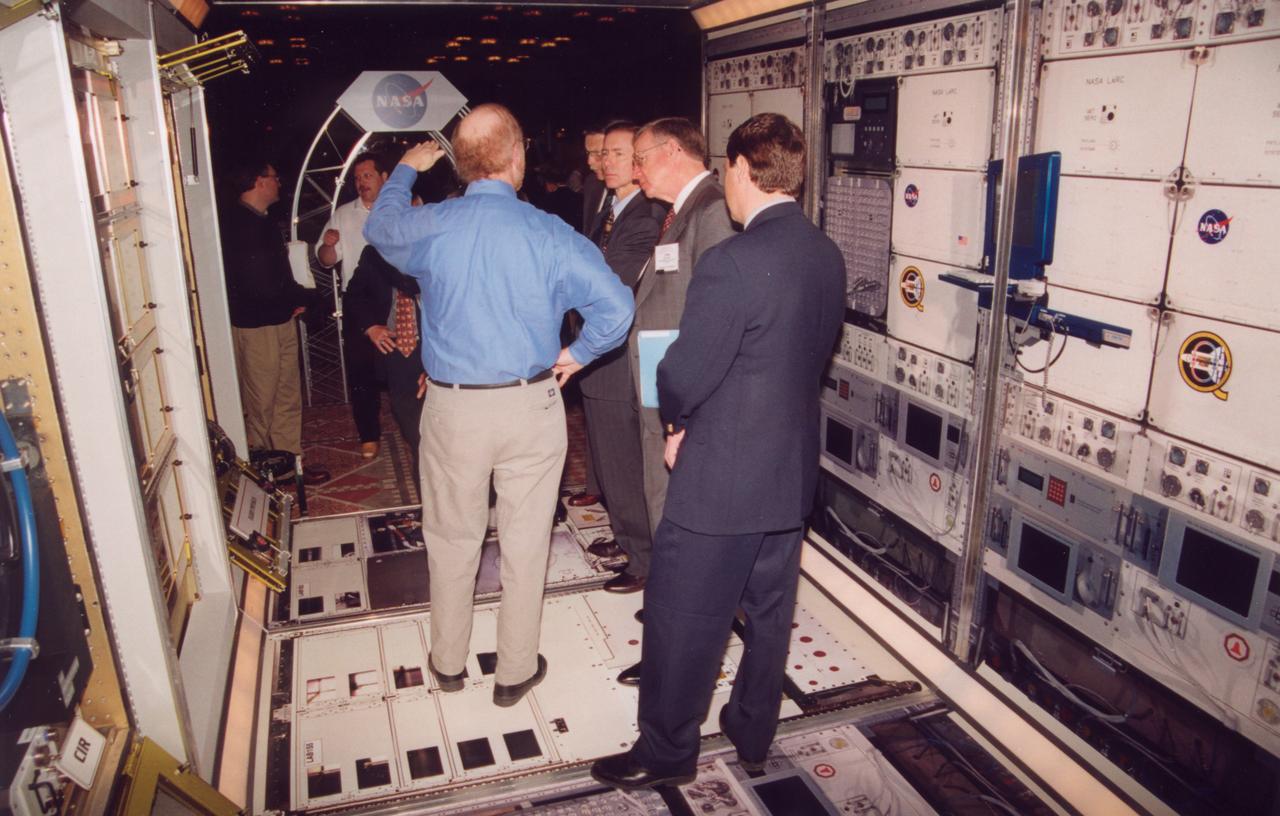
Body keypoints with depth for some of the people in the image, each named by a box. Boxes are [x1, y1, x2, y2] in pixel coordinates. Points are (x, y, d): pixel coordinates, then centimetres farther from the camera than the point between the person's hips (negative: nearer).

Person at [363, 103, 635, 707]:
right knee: (525, 543, 13)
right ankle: (515, 671, 27)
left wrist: (405, 169, 34)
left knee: (451, 539, 19)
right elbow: (616, 308, -16)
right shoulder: (549, 234, -12)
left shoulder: (428, 227, -6)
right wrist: (576, 354, 1)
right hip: (530, 407, -1)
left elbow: (379, 228, 18)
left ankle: (448, 662, 36)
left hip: (451, 408, 2)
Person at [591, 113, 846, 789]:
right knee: (769, 612, 21)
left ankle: (666, 752, 29)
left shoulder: (731, 263, -24)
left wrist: (677, 421, 4)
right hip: (793, 472, 8)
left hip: (721, 479, -8)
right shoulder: (828, 257, 2)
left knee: (682, 619, 10)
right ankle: (752, 733, 41)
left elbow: (685, 374, -20)